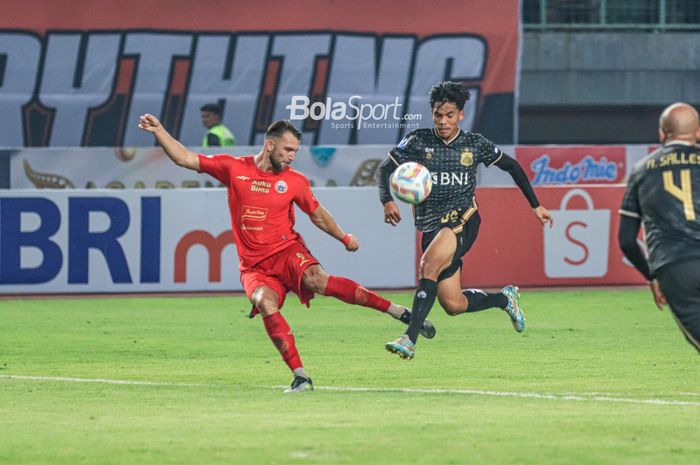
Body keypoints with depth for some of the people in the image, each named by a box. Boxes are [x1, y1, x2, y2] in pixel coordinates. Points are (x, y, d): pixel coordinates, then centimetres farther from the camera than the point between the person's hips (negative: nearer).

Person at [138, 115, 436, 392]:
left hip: (288, 251, -1)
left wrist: (344, 238, 13)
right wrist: (158, 131, -3)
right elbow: (185, 159, 5)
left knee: (317, 280, -31)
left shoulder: (295, 182, 5)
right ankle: (300, 376, -29)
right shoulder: (234, 169, 3)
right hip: (254, 265, 1)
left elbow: (317, 214, 21)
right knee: (266, 303, -31)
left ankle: (398, 312, -27)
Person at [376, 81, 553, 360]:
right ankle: (504, 298, 29)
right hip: (430, 226, 3)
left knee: (429, 264, -32)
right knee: (453, 304, -2)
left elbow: (512, 167, 17)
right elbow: (385, 170, 4)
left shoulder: (475, 144, 3)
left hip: (462, 220, -3)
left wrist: (536, 205, 19)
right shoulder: (418, 142, 2)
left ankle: (410, 339, -37)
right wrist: (387, 202, -17)